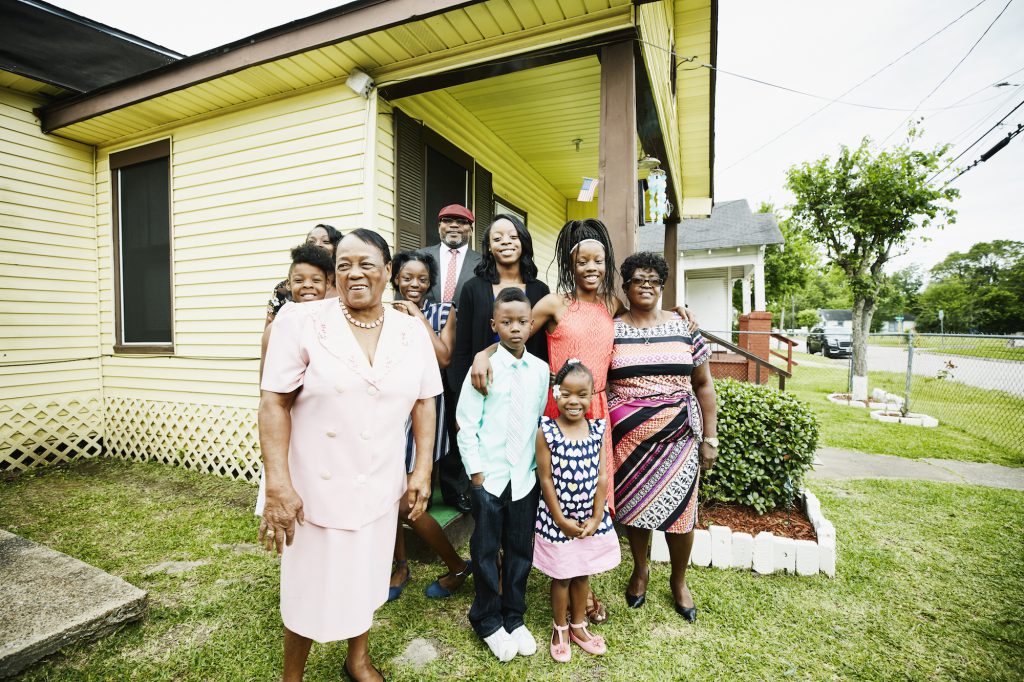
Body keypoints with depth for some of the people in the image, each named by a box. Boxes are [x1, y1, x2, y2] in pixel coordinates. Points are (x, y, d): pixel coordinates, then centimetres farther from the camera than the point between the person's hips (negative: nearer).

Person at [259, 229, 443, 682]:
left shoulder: (412, 332, -2)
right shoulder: (300, 321, -11)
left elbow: (424, 403, 3)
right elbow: (274, 403, -12)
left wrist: (422, 470, -1)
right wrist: (277, 484, -17)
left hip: (378, 487, 3)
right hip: (315, 485, -2)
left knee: (365, 577, 21)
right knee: (309, 586, 15)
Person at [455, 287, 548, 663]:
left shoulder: (540, 369, 0)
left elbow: (543, 420, 7)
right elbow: (466, 424, -7)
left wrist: (543, 466, 7)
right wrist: (476, 469, -7)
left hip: (526, 476, 3)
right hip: (489, 476, -2)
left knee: (521, 550, 15)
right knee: (486, 551, 12)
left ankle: (514, 618, 37)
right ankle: (488, 622, 34)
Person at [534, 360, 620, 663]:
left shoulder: (597, 429, -6)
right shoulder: (546, 431, -16)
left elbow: (602, 476, -3)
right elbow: (545, 479, -13)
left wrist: (596, 517, -5)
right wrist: (561, 520, -11)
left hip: (590, 517, 3)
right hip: (557, 519, -3)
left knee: (582, 575, 21)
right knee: (561, 577, 15)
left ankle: (578, 625, 43)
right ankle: (560, 629, 39)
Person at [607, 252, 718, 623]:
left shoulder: (684, 327, 2)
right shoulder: (611, 330, 0)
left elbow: (703, 385, 6)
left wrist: (710, 439, 2)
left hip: (678, 436, 1)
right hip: (627, 438, 0)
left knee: (679, 509, 9)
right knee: (633, 506, 12)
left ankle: (679, 580, 36)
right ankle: (640, 569, 40)